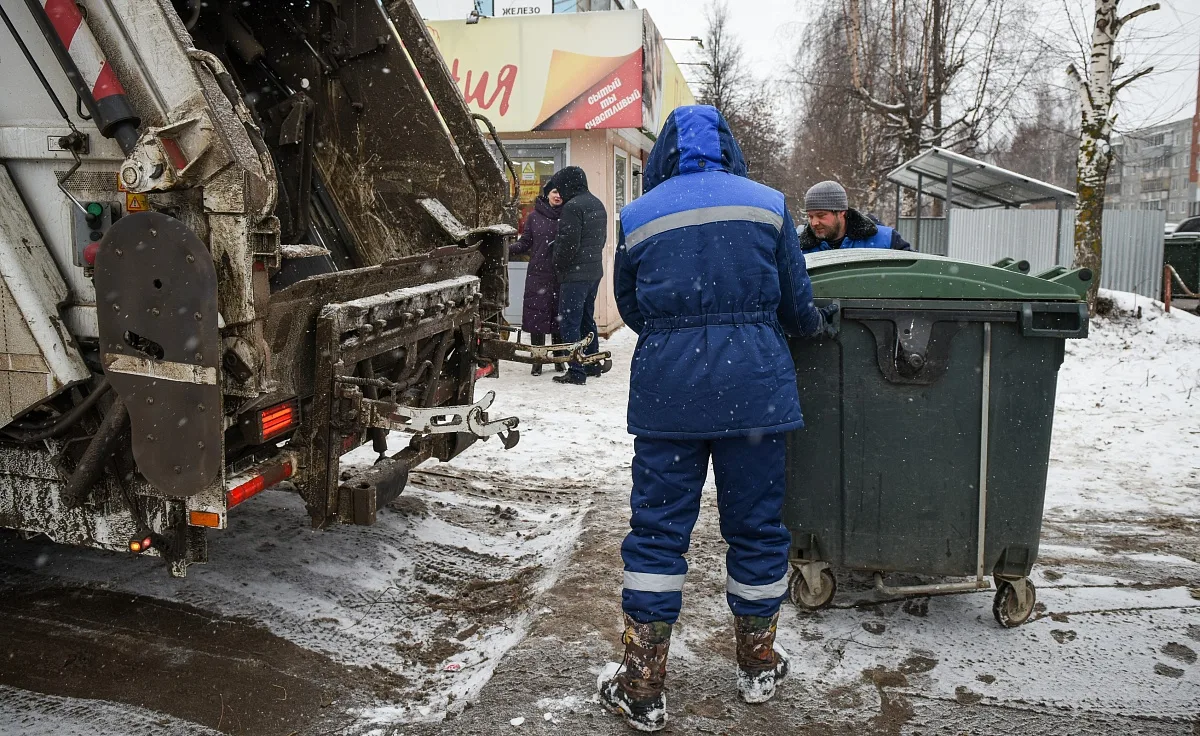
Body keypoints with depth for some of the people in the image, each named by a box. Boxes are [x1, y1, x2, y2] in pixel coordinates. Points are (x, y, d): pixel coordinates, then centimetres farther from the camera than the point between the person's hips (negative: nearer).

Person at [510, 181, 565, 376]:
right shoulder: (534, 217, 5)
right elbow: (525, 243, 7)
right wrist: (507, 249, -7)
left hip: (561, 275, 0)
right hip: (538, 274, 0)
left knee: (559, 316, 5)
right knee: (536, 315, 0)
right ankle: (538, 360, 10)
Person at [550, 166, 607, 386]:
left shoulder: (572, 207, -16)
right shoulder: (597, 204, 14)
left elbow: (568, 243, -19)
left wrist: (559, 266, -5)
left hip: (575, 274, -9)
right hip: (595, 270, 10)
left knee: (569, 321, -6)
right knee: (587, 318, 19)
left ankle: (576, 371, -7)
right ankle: (593, 363, 26)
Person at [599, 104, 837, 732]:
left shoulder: (638, 217, 5)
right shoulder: (767, 205, 6)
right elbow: (796, 305, 10)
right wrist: (819, 325, 32)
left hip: (666, 387, -1)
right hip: (754, 384, 1)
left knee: (657, 528, 5)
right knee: (756, 524, 13)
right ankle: (758, 667, 30)